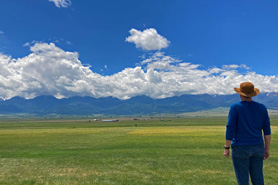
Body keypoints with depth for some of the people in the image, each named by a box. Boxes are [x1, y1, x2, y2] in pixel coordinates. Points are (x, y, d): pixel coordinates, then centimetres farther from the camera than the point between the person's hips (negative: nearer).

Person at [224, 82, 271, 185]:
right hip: (257, 148, 5)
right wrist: (267, 149, 13)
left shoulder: (235, 108, -12)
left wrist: (226, 148, -5)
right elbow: (267, 130, 4)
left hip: (240, 149, -5)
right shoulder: (261, 107, 3)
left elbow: (230, 129, -14)